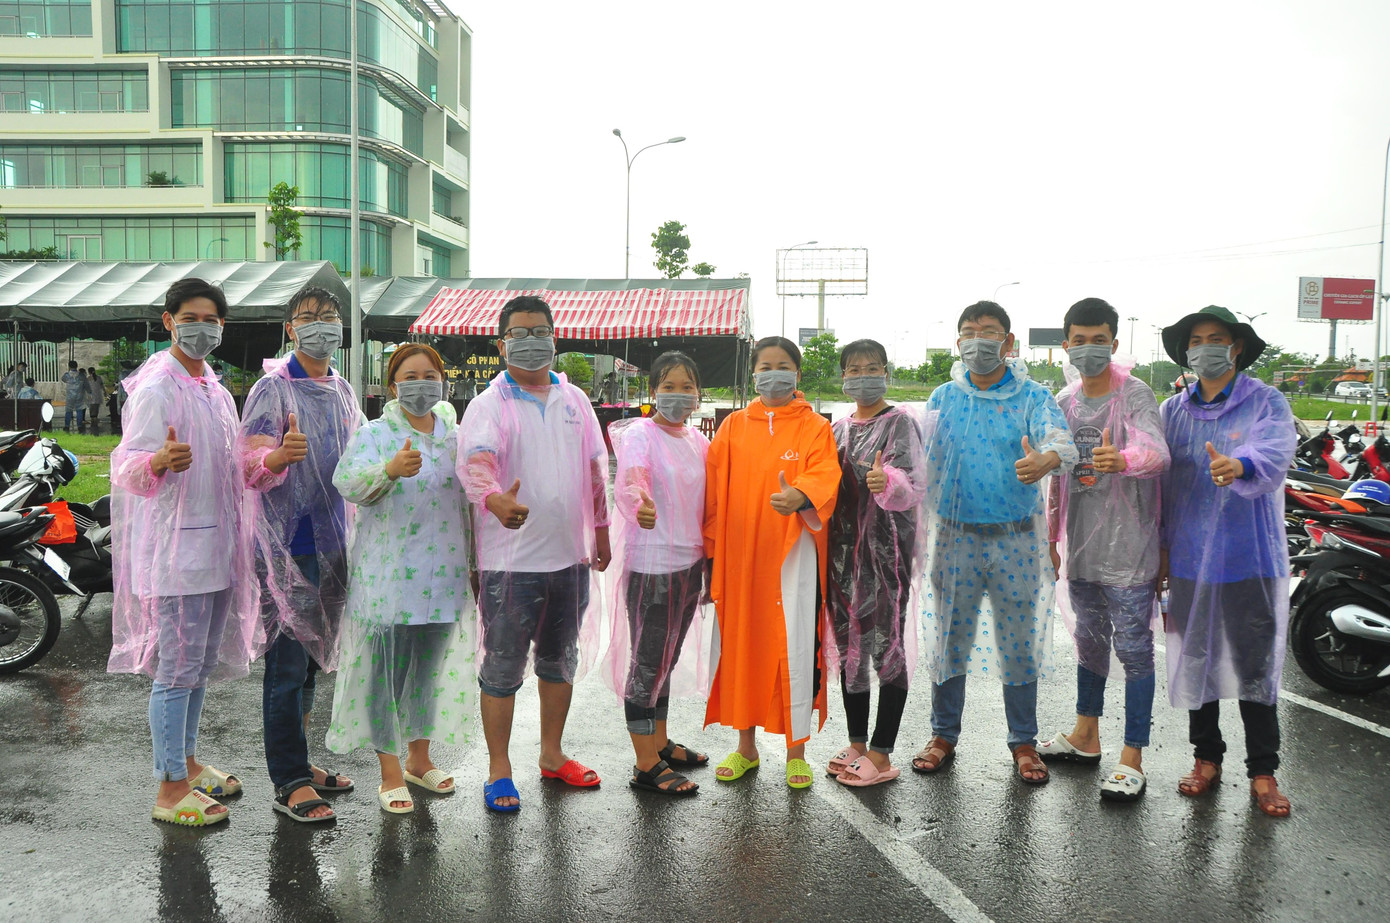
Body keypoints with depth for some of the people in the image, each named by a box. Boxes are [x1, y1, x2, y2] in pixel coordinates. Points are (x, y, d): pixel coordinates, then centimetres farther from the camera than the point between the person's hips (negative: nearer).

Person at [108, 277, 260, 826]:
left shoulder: (211, 387, 14)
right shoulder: (155, 389, -13)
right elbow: (127, 466, -21)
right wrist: (159, 461, -40)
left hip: (214, 547, 9)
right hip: (175, 549, -9)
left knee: (203, 663, 17)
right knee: (176, 668, -3)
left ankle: (187, 763, 31)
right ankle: (170, 790, 7)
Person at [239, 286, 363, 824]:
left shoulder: (343, 391, 13)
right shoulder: (272, 389, -9)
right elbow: (250, 466, -17)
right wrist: (279, 456, -37)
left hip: (332, 543, 7)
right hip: (287, 545, -7)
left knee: (313, 660, 16)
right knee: (288, 662, -3)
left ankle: (299, 762, 29)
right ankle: (289, 783, 6)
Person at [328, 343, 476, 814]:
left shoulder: (455, 436, 10)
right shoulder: (374, 434, -4)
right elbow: (349, 482, -23)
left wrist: (474, 562, 18)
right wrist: (391, 470, -43)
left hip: (444, 575, 5)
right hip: (388, 576, -5)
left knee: (431, 668, 15)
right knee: (387, 671, 0)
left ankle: (419, 758, 32)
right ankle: (390, 773, 14)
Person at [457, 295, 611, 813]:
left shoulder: (574, 400, 10)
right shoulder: (489, 405, -7)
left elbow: (596, 469, 17)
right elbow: (474, 461, -26)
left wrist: (600, 532, 17)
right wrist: (495, 499, -47)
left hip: (570, 556, 6)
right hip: (511, 560, -5)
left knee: (560, 661, 17)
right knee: (503, 667, 3)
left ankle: (552, 755, 34)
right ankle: (498, 770, 18)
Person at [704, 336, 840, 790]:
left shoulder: (814, 427, 3)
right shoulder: (734, 426, 9)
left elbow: (824, 477, -12)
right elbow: (714, 490, 7)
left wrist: (799, 496, -33)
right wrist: (711, 547, -1)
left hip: (793, 554, -2)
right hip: (739, 554, 3)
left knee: (796, 646, -1)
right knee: (741, 643, 8)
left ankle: (796, 751, 15)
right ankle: (746, 747, 25)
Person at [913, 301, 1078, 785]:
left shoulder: (1032, 396, -2)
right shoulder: (944, 398, 6)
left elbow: (1061, 440, -20)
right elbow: (926, 461, 9)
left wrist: (1046, 460, -43)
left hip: (1016, 539, -2)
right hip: (956, 537, 2)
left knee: (1020, 640, 6)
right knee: (950, 635, 9)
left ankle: (1024, 742, 22)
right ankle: (944, 735, 24)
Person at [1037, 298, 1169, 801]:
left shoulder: (1135, 395, -10)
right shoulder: (1064, 402, 10)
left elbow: (1157, 453, -28)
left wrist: (1122, 459, -50)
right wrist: (1052, 538, 16)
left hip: (1127, 548, -6)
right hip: (1081, 548, 7)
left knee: (1134, 648, 0)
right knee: (1089, 640, 18)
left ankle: (1132, 759, 7)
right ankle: (1086, 735, 33)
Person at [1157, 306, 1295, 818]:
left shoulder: (1267, 403, -2)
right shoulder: (1173, 410, 9)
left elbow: (1273, 455, -23)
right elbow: (1160, 480, 9)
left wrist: (1238, 466, -45)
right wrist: (1161, 547, 6)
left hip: (1250, 559, -3)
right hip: (1189, 559, 3)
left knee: (1256, 665, 3)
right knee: (1196, 660, 11)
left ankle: (1263, 770, 17)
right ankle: (1207, 756, 26)